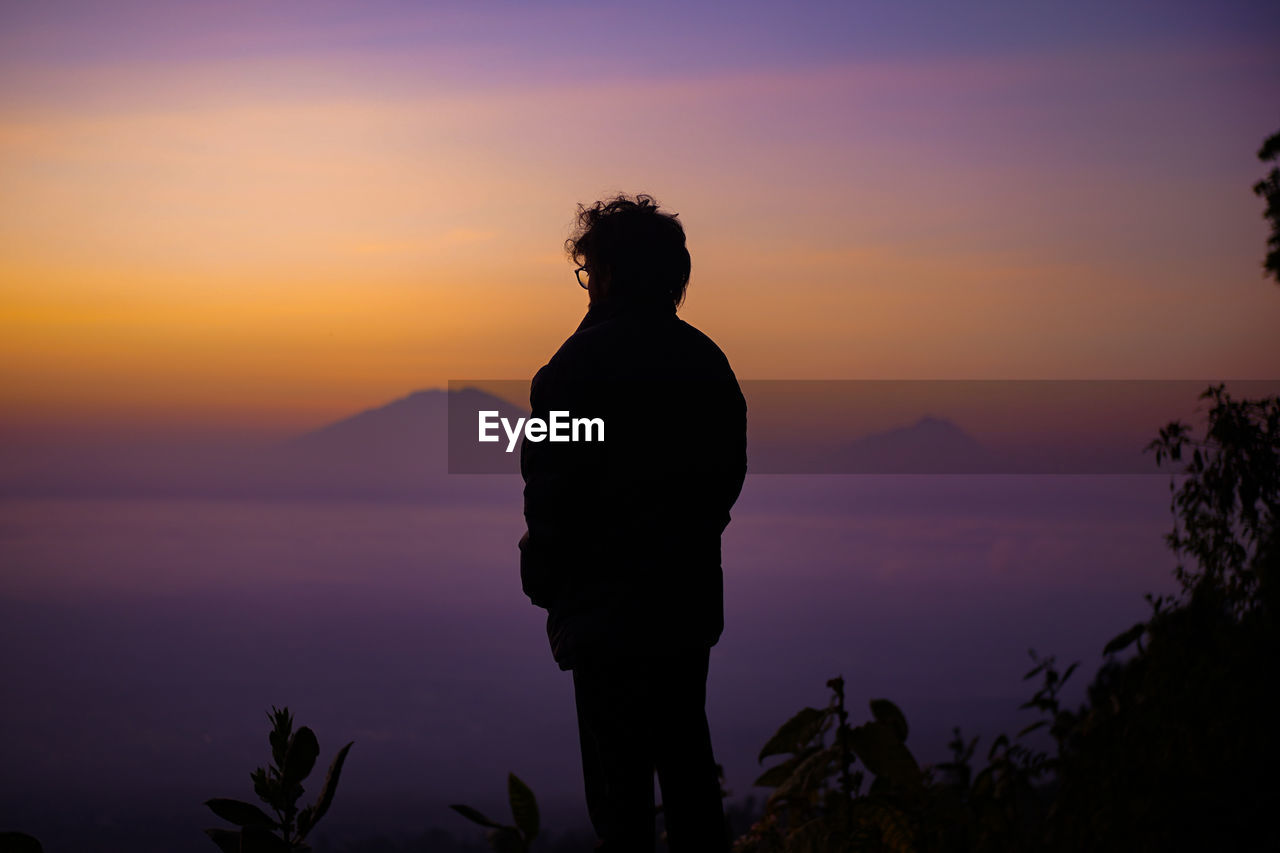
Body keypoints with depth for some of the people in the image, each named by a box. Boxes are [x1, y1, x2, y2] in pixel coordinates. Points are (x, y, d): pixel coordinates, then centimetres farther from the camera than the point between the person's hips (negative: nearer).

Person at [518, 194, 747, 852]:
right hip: (692, 600, 7)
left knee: (619, 780, 0)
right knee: (688, 760, 18)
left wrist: (543, 585, 0)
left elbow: (550, 494, -13)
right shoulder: (706, 359, 6)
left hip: (608, 606, -6)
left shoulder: (578, 364, -14)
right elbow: (729, 473, 12)